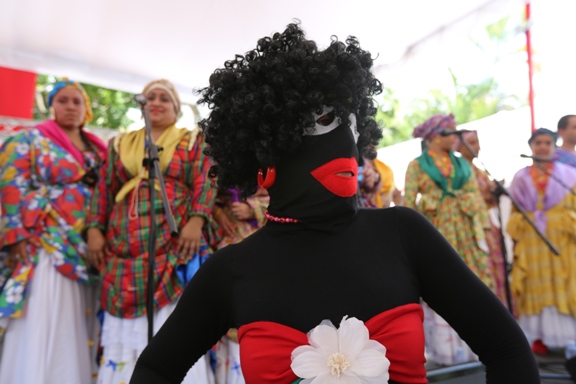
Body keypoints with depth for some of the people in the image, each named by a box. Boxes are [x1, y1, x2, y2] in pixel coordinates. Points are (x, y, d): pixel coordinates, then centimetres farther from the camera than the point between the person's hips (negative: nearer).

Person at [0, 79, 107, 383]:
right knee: (43, 326, -7)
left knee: (78, 329, 6)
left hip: (87, 247, 5)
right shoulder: (30, 140, 4)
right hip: (46, 246, -4)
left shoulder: (98, 149, 17)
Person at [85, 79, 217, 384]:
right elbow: (104, 189, 16)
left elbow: (204, 184, -1)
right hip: (125, 247, 4)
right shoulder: (120, 144, 21)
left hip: (176, 244, -3)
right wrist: (94, 229, 4)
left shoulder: (192, 141, 12)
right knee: (125, 328, 3)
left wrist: (196, 221, -15)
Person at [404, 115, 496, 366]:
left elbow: (475, 194, 11)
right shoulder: (418, 165, 2)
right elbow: (409, 201, -4)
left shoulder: (461, 164, 15)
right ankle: (447, 348, 11)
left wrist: (484, 223, 1)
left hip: (465, 229, 4)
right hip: (435, 230, -4)